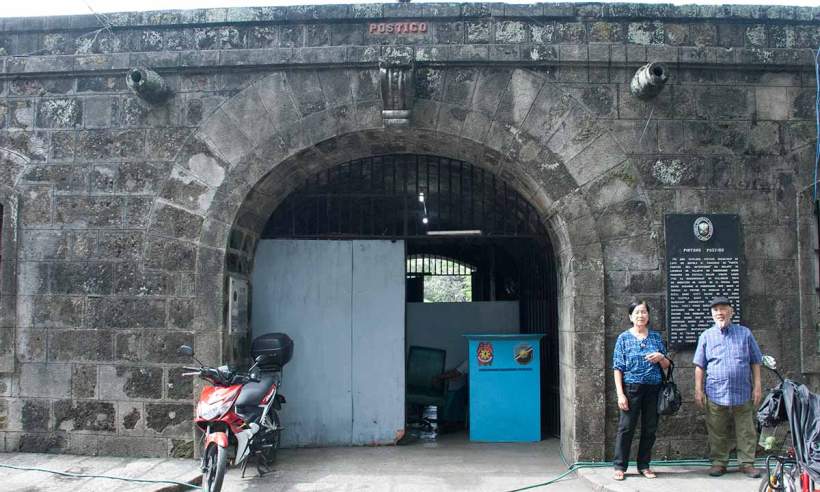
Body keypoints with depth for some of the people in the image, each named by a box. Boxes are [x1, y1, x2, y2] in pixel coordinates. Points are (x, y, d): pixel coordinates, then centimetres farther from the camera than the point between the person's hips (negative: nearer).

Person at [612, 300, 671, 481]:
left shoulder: (656, 337, 7)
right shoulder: (624, 338, -1)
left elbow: (666, 365, 12)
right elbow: (618, 368, -4)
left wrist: (660, 357, -11)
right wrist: (620, 394, -11)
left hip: (653, 389, 3)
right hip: (632, 388, -3)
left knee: (650, 429, 8)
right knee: (626, 428, -1)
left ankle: (644, 465, 21)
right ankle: (620, 467, 8)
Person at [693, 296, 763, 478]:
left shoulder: (745, 333, 7)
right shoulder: (706, 336, 6)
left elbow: (755, 362, 10)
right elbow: (700, 366, 6)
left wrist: (757, 386, 4)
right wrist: (698, 390, 1)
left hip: (743, 393, 0)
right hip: (715, 393, 0)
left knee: (746, 431, 4)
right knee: (717, 432, 5)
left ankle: (747, 463, 14)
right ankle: (719, 462, 16)